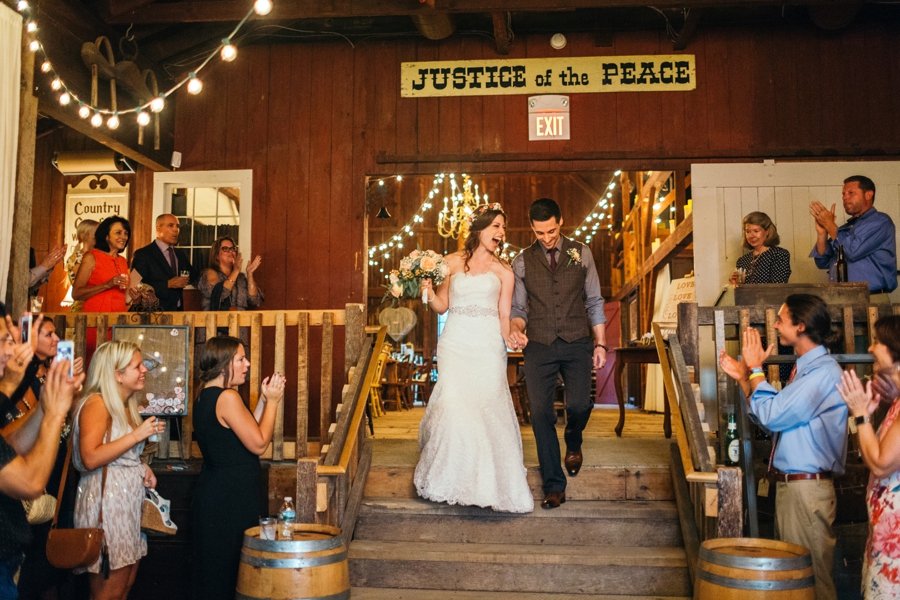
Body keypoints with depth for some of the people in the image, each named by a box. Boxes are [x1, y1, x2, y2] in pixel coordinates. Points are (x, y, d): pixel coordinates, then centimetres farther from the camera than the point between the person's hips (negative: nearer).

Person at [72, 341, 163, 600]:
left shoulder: (126, 406, 15)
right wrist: (138, 435, -20)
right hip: (107, 503, -9)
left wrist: (142, 467, 8)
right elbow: (90, 459, -23)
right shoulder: (97, 403, -12)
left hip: (129, 499, 9)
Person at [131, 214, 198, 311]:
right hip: (156, 311, -6)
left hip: (178, 310, 6)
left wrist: (187, 279, 2)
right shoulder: (142, 254, -5)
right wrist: (167, 284, -19)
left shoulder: (180, 254, 16)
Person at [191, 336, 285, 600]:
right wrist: (272, 401, -8)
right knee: (232, 568, 1)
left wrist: (264, 399, 9)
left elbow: (245, 432, 13)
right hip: (233, 496, -10)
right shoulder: (227, 397, -19)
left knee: (212, 568, 17)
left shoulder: (204, 397, 11)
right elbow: (258, 444, -17)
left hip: (212, 490, 10)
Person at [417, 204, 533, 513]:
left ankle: (489, 483, 7)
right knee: (454, 405, -11)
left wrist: (512, 336, -8)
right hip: (455, 344, 0)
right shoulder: (453, 262, 10)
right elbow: (442, 305, 13)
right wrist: (429, 290, -6)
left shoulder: (503, 272, 11)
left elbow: (504, 316, 9)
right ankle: (452, 480, 6)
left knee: (488, 410, -6)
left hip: (488, 347, 0)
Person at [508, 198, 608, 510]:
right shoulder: (522, 261, 6)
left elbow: (594, 301, 8)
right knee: (541, 414, -2)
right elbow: (518, 307, 10)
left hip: (576, 343, 0)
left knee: (578, 405, -15)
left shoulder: (581, 253, 6)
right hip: (539, 345, 1)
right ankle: (554, 486, 11)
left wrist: (600, 344, 4)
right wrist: (515, 328, -12)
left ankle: (573, 444, 23)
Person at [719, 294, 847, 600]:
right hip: (789, 484, 10)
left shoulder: (824, 371, -17)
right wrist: (743, 377, 9)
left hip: (807, 488, -10)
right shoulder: (805, 368, 14)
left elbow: (773, 415, -22)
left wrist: (755, 369, -10)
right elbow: (769, 419, 17)